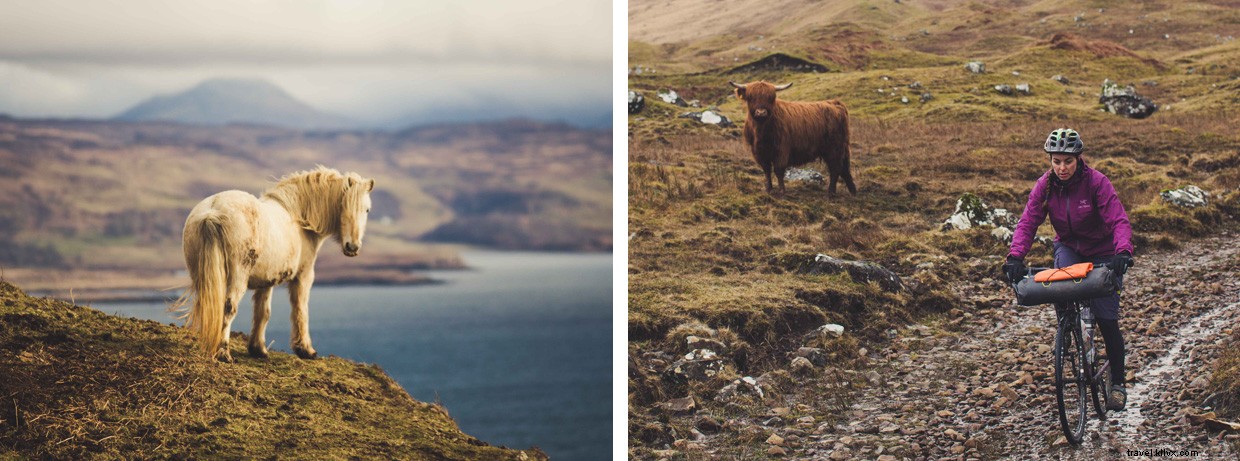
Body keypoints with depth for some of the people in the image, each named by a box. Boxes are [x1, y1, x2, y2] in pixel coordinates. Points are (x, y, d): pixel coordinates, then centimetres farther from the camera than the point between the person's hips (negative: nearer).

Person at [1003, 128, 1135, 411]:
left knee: (1106, 319, -5)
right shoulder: (1045, 186, -13)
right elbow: (1027, 223, -17)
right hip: (1068, 247, 3)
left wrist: (1123, 251, -48)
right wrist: (1015, 257, -34)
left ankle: (1117, 384, 11)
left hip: (1102, 253, -3)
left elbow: (1118, 220, -29)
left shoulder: (1096, 182, -23)